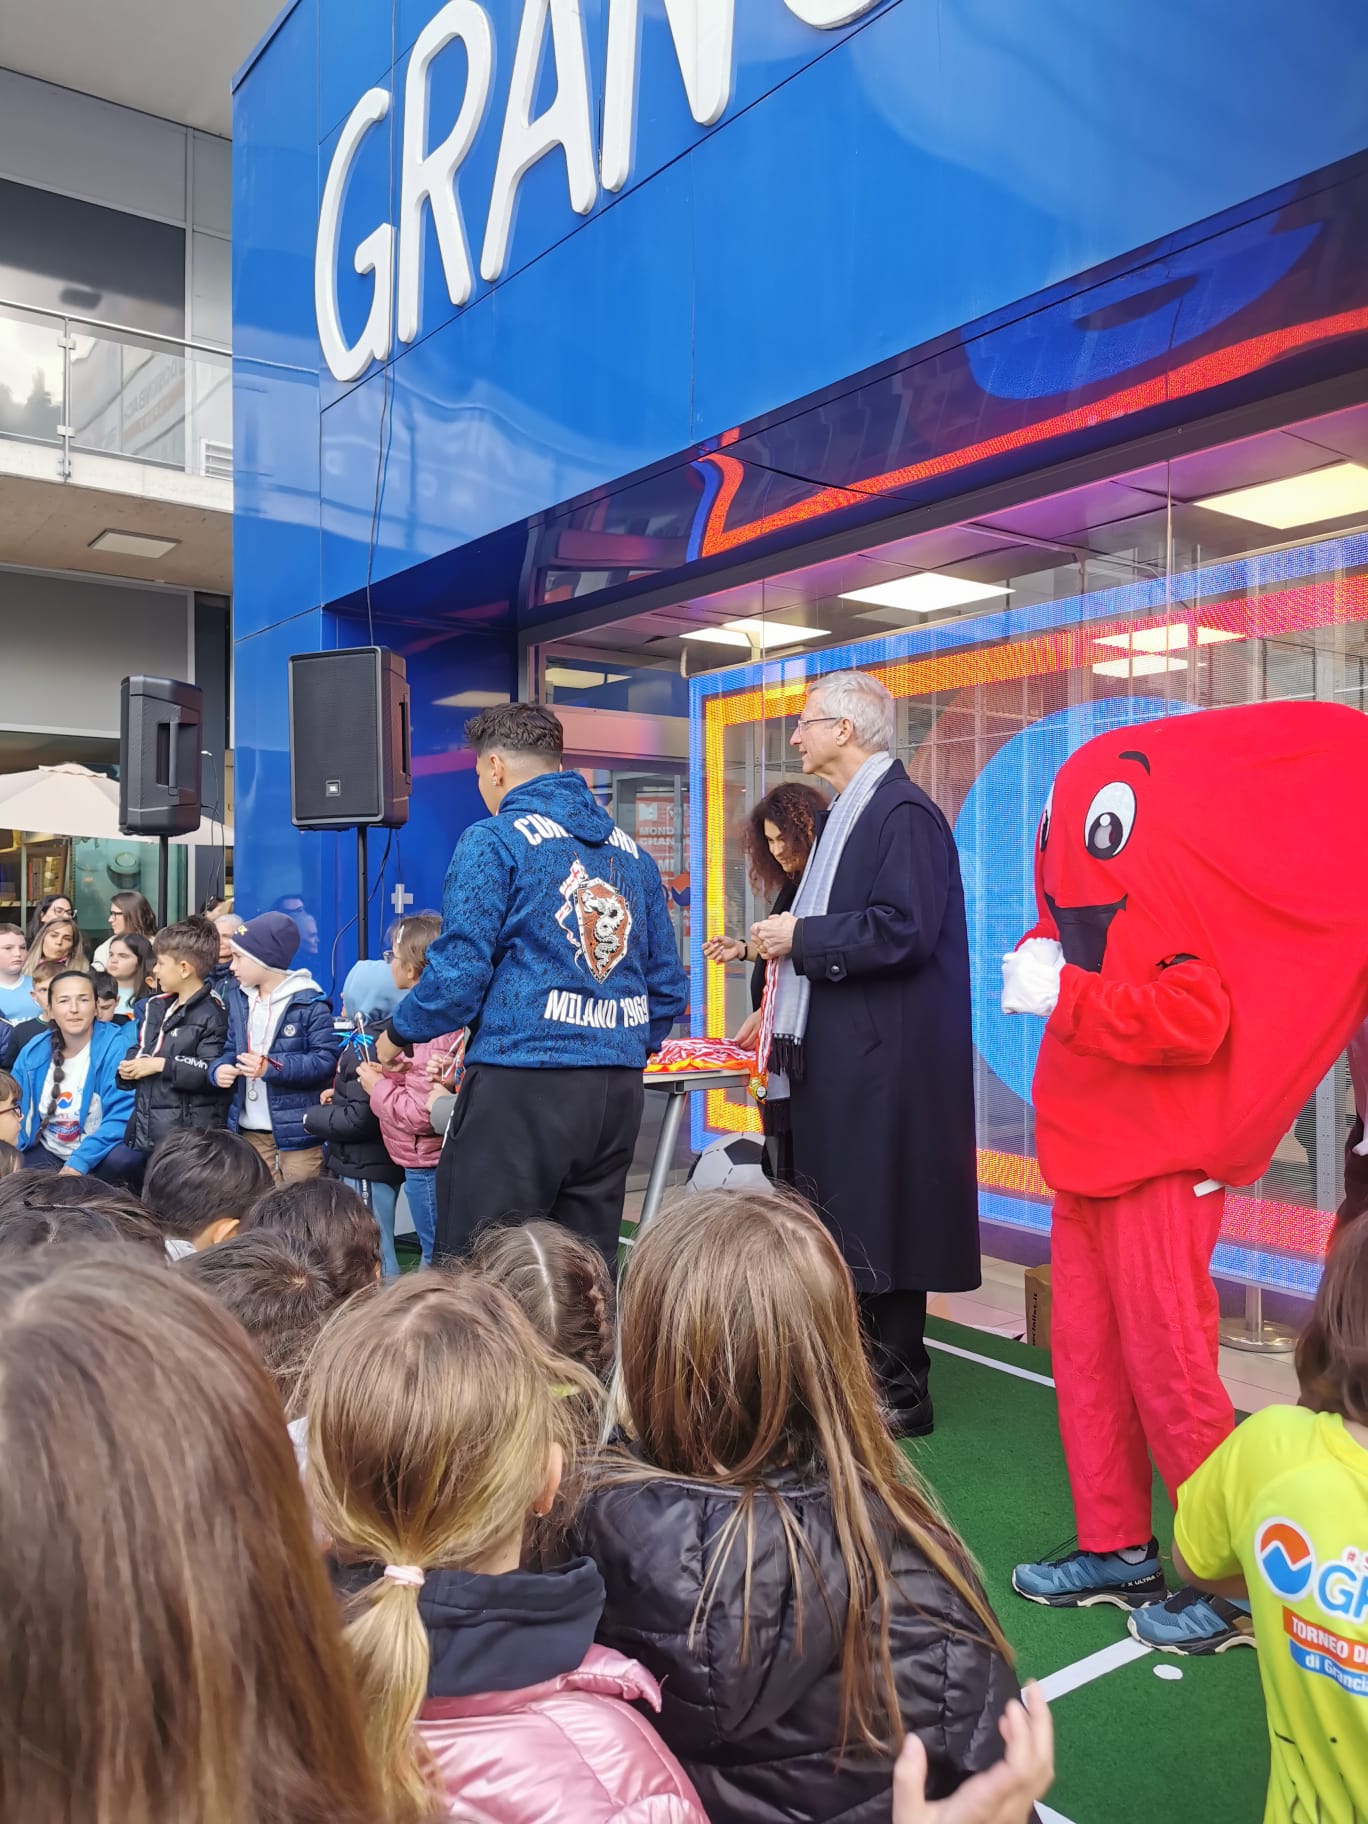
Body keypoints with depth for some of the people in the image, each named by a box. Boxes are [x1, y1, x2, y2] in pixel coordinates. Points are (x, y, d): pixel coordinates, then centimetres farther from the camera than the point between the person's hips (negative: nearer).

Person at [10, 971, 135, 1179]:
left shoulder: (115, 1048, -14)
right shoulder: (33, 1052, 2)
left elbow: (122, 1117, -21)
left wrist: (80, 1162, -30)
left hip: (98, 1156, -4)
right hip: (47, 1152, 4)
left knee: (120, 1162, -36)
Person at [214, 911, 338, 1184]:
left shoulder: (309, 1003, -11)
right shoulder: (238, 999, 11)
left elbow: (326, 1059, -16)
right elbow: (232, 1049, 16)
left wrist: (271, 1067, -23)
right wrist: (221, 1069, -7)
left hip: (298, 1132, -6)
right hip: (251, 1133, 6)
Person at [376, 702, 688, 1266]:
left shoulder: (493, 841, -4)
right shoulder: (632, 852, 14)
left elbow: (459, 973, -10)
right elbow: (668, 987, 15)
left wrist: (398, 1032, 7)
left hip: (521, 1085, -6)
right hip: (619, 1092, 6)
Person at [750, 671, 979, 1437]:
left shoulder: (904, 812, -13)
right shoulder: (849, 814, 19)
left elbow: (904, 932, -23)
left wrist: (802, 936, -15)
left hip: (884, 1066, -10)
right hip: (839, 1061, 10)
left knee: (877, 1231, -2)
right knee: (837, 1227, 14)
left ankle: (900, 1395, 12)